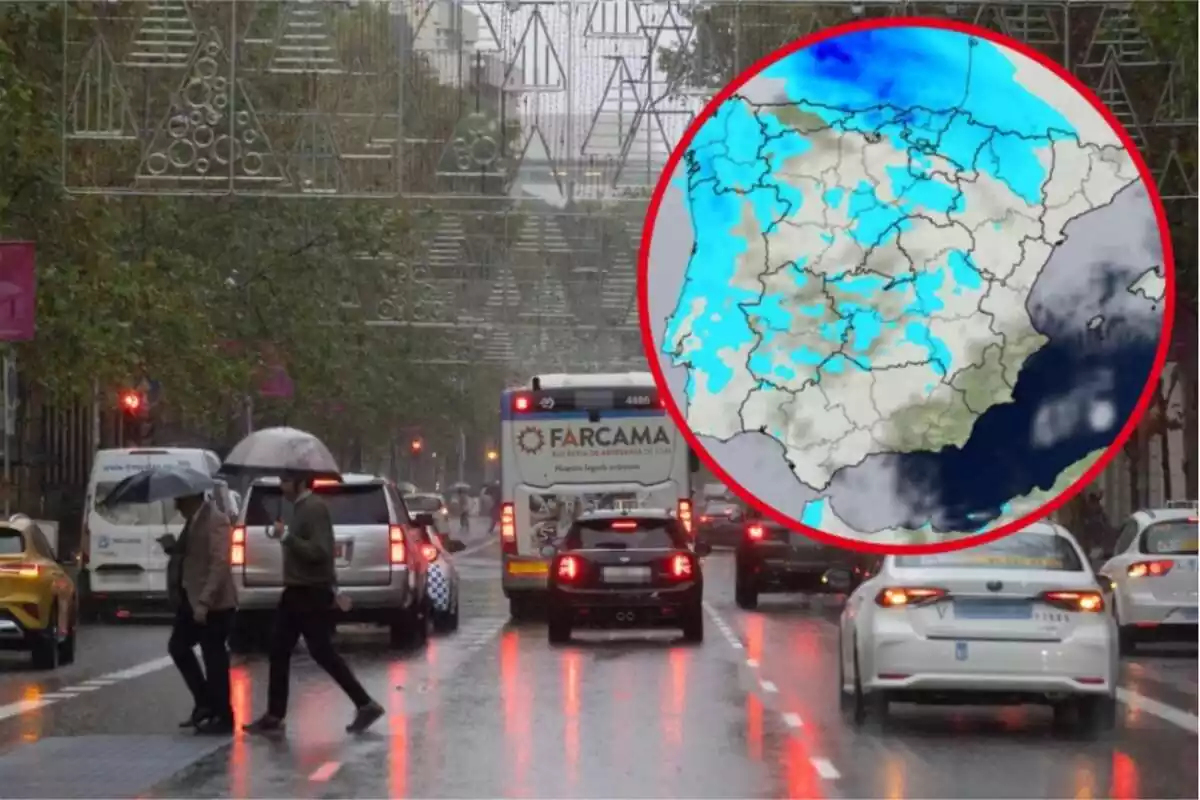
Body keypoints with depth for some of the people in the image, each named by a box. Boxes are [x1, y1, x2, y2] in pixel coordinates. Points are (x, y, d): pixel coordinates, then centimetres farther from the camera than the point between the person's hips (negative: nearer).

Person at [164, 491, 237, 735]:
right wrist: (173, 548, 4)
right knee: (178, 647, 14)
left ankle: (223, 717, 7)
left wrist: (204, 602, -28)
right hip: (191, 600, 10)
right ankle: (205, 703, 22)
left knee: (214, 658, -3)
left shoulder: (216, 521, -16)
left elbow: (219, 565, -23)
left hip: (213, 604, -10)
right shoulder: (193, 521, 13)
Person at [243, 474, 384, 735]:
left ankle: (365, 705, 0)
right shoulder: (302, 507, 14)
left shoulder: (314, 508, -17)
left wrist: (286, 537, -26)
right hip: (299, 591, 10)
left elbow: (319, 551, -27)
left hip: (311, 593, -10)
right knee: (279, 652, 8)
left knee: (322, 653, -6)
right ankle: (274, 716, 12)